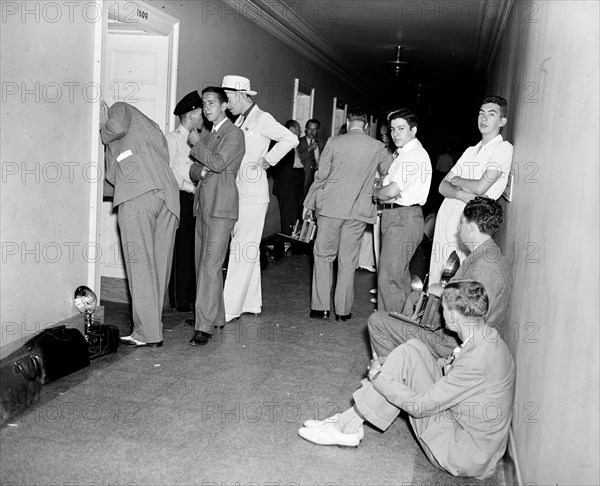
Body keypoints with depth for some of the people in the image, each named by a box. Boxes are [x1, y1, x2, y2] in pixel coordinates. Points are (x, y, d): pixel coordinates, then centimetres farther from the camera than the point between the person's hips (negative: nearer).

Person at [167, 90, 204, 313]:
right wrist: (191, 187, -13)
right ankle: (179, 300, 4)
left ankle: (192, 296, 17)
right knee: (181, 249, -3)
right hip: (181, 199, -7)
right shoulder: (173, 138, -5)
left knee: (195, 248, 8)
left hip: (195, 197, 7)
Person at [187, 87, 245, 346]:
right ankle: (216, 316, 22)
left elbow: (219, 163, -17)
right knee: (203, 264, 11)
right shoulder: (210, 135, 22)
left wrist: (196, 143, -5)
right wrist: (201, 171, -5)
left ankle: (204, 326, -12)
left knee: (210, 265, -13)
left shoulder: (234, 133, -4)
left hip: (220, 207, -9)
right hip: (203, 206, 9)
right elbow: (194, 171, 19)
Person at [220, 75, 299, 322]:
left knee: (243, 252, -7)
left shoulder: (261, 119, -9)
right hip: (237, 193, 9)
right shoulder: (240, 121, 16)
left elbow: (291, 139, -20)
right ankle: (252, 303, 22)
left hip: (252, 195, -9)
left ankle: (230, 309, -4)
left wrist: (266, 161, -16)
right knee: (247, 251, 13)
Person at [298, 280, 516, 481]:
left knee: (408, 357, -16)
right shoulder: (487, 337, -1)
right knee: (411, 350, -3)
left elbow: (420, 406, -24)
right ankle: (349, 422, 1)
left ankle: (348, 426, -2)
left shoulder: (478, 359, -30)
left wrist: (378, 377, -12)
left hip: (470, 454, -9)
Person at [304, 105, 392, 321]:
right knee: (348, 260, 8)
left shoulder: (334, 142, -4)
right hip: (359, 211, 2)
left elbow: (321, 175, -1)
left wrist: (309, 203, 8)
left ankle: (320, 306, 9)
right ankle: (343, 309, 13)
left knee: (323, 255, 9)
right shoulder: (377, 147, 1)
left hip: (330, 207, -1)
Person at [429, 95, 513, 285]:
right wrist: (461, 194, -11)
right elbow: (443, 186, 11)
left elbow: (481, 187, -15)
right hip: (445, 217, 7)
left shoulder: (503, 148, -4)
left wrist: (457, 180, 4)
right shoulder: (470, 151, 18)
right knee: (436, 282, 9)